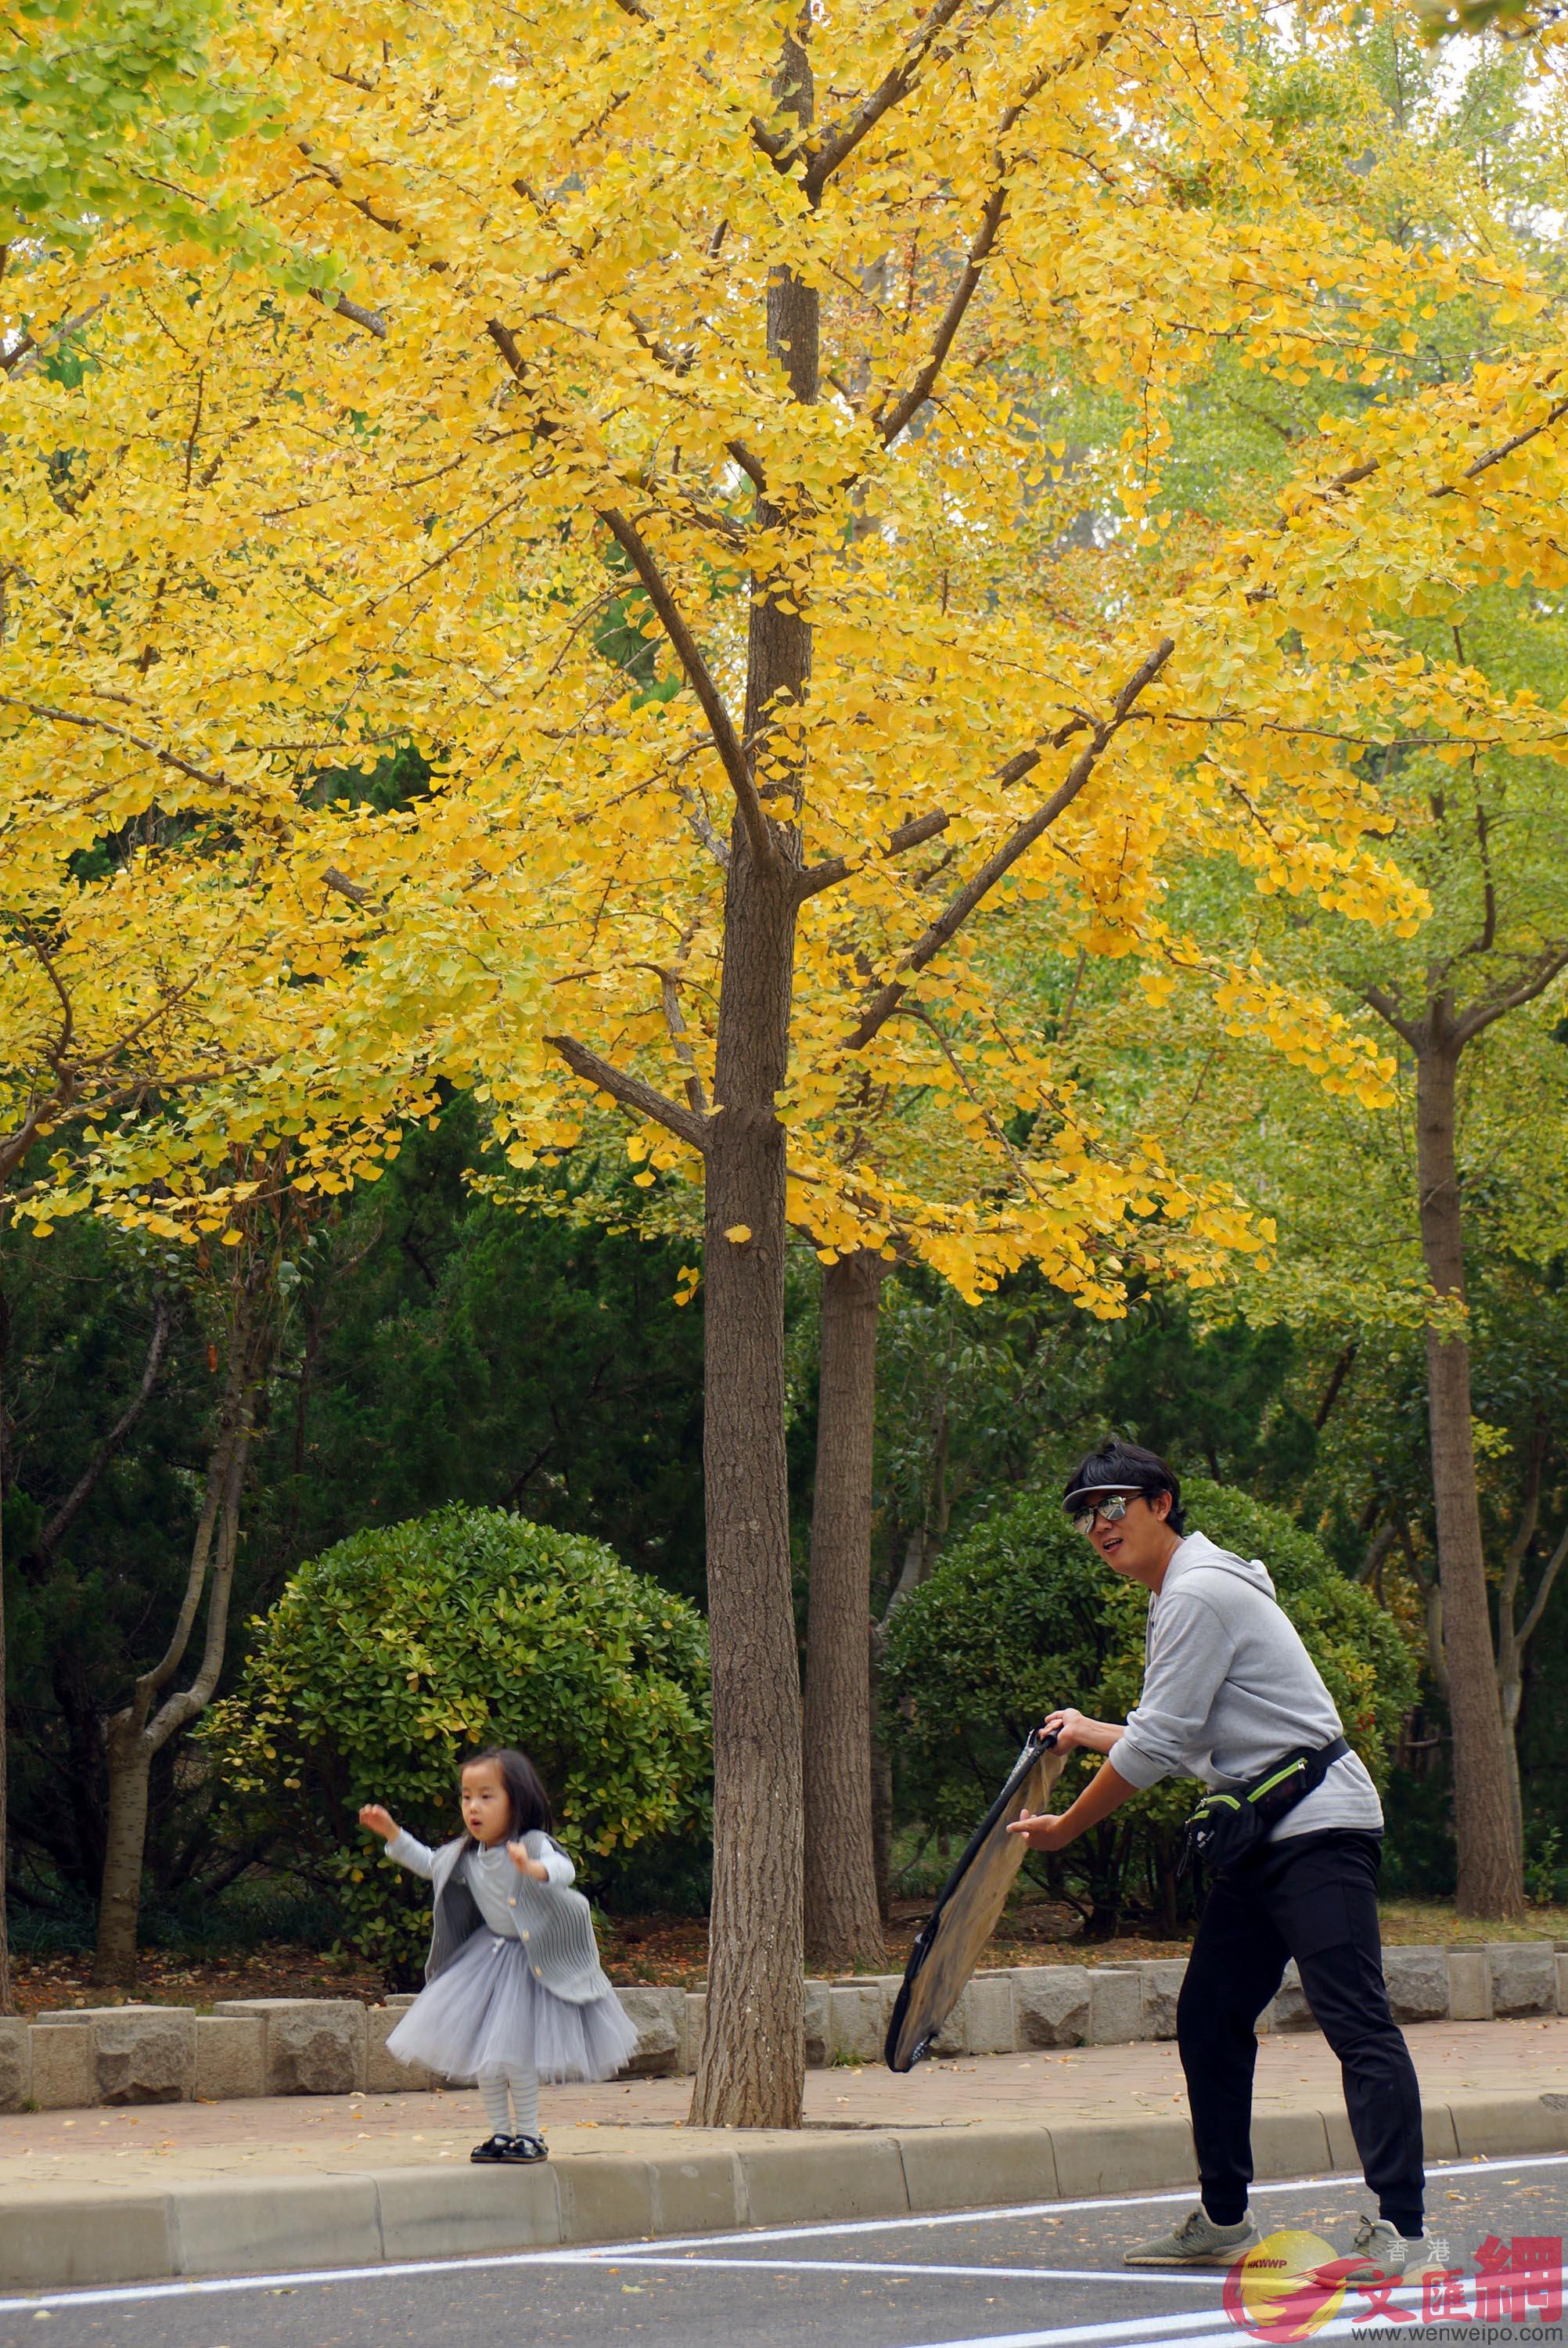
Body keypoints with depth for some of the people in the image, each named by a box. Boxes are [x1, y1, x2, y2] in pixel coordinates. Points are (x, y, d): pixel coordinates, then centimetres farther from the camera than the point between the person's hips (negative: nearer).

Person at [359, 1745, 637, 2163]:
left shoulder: (534, 1845, -23)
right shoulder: (465, 1855, -3)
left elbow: (564, 1870, -43)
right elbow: (429, 1864, 18)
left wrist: (534, 1869, -64)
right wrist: (392, 1834, 10)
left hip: (538, 1959, -7)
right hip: (489, 1953, 7)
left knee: (514, 2054, -6)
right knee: (482, 2051, 6)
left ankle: (529, 2135, 10)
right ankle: (501, 2133, 19)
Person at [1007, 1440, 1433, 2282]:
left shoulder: (1199, 1594, -13)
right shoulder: (1178, 1596, 18)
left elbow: (1156, 1745, -14)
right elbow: (1190, 1743, 25)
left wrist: (1065, 1827, -3)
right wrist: (1090, 1731, 30)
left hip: (1319, 1825, -11)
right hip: (1265, 1838, 11)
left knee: (1356, 2022, -16)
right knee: (1209, 2020, 11)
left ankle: (1400, 2230, -21)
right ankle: (1223, 2221, 19)